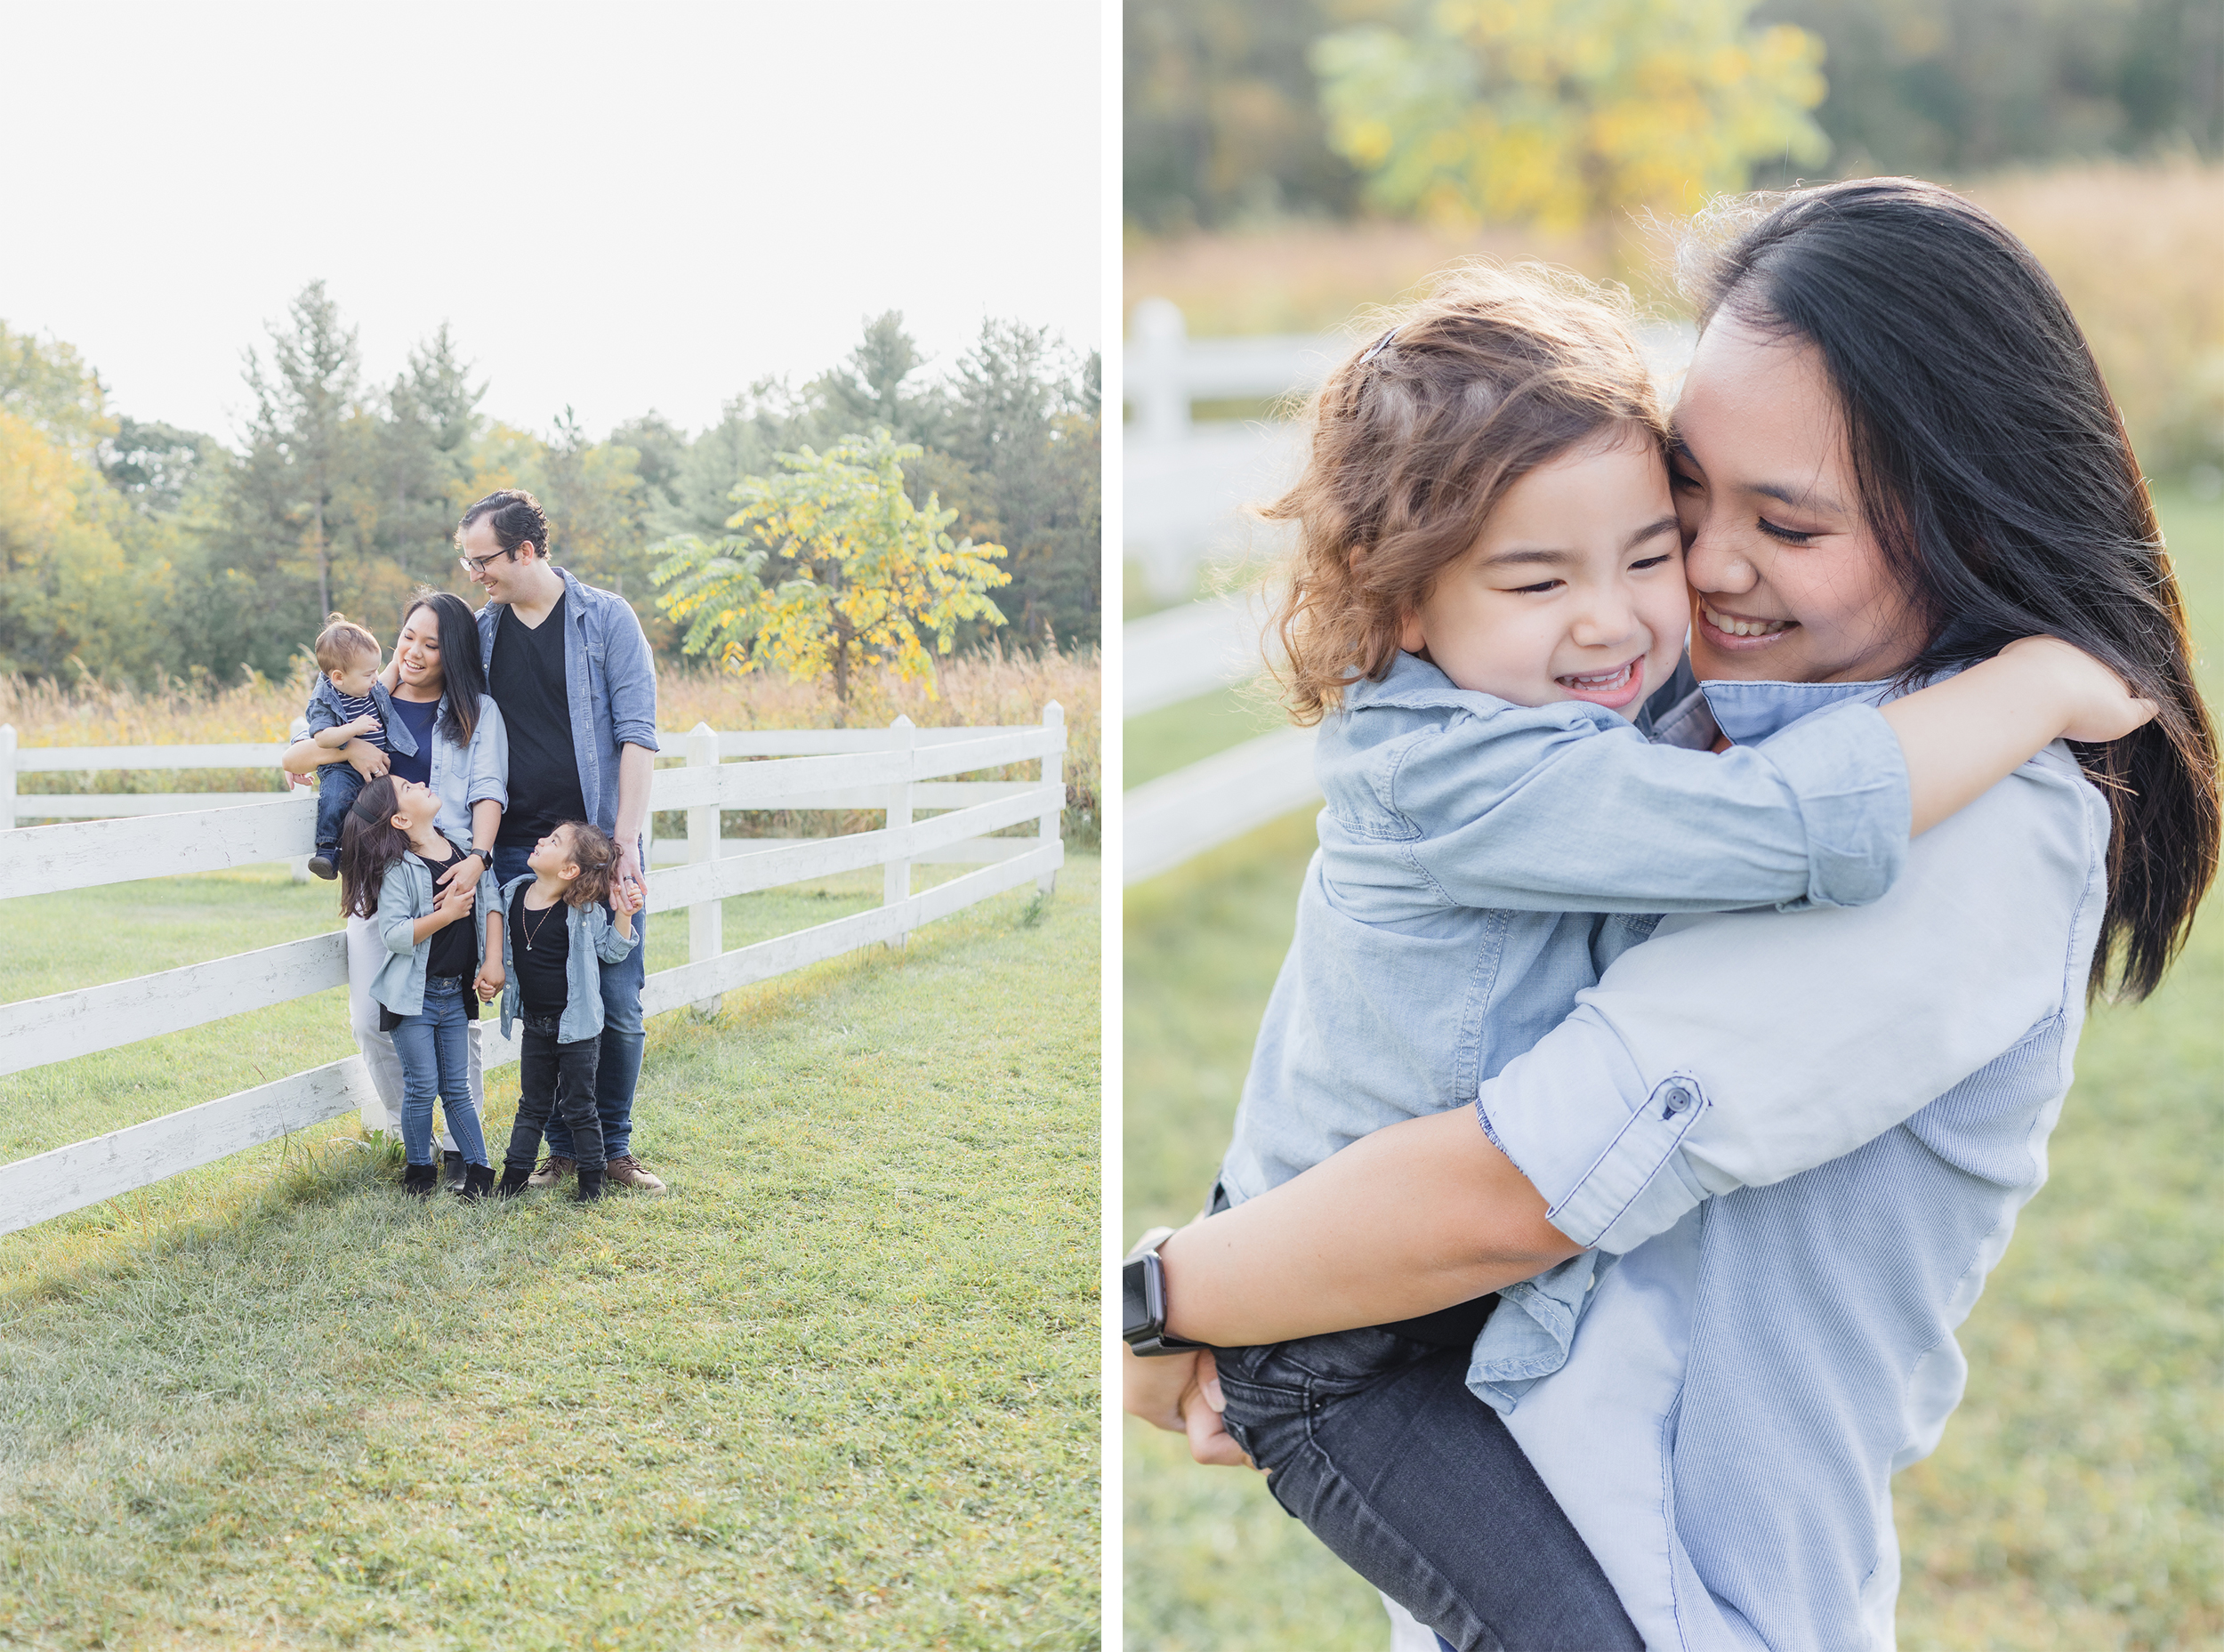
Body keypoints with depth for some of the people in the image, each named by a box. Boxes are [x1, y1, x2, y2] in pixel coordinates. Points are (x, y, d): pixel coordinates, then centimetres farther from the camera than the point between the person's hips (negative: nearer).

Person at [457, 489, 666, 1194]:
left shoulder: (606, 619, -2)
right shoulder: (481, 633, 8)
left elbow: (637, 734, -6)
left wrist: (625, 842, -14)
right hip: (518, 851, 3)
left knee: (617, 1008, -1)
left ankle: (614, 1148, 15)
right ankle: (564, 1148, 17)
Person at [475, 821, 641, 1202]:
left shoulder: (584, 912, -13)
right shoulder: (514, 894, -2)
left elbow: (611, 951, -2)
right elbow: (496, 914, 17)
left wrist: (623, 916, -17)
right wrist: (491, 966, 5)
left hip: (576, 1027, -4)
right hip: (535, 1027, 5)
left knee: (578, 1108, 5)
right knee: (532, 1105, 17)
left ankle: (591, 1181, 19)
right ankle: (514, 1177, 27)